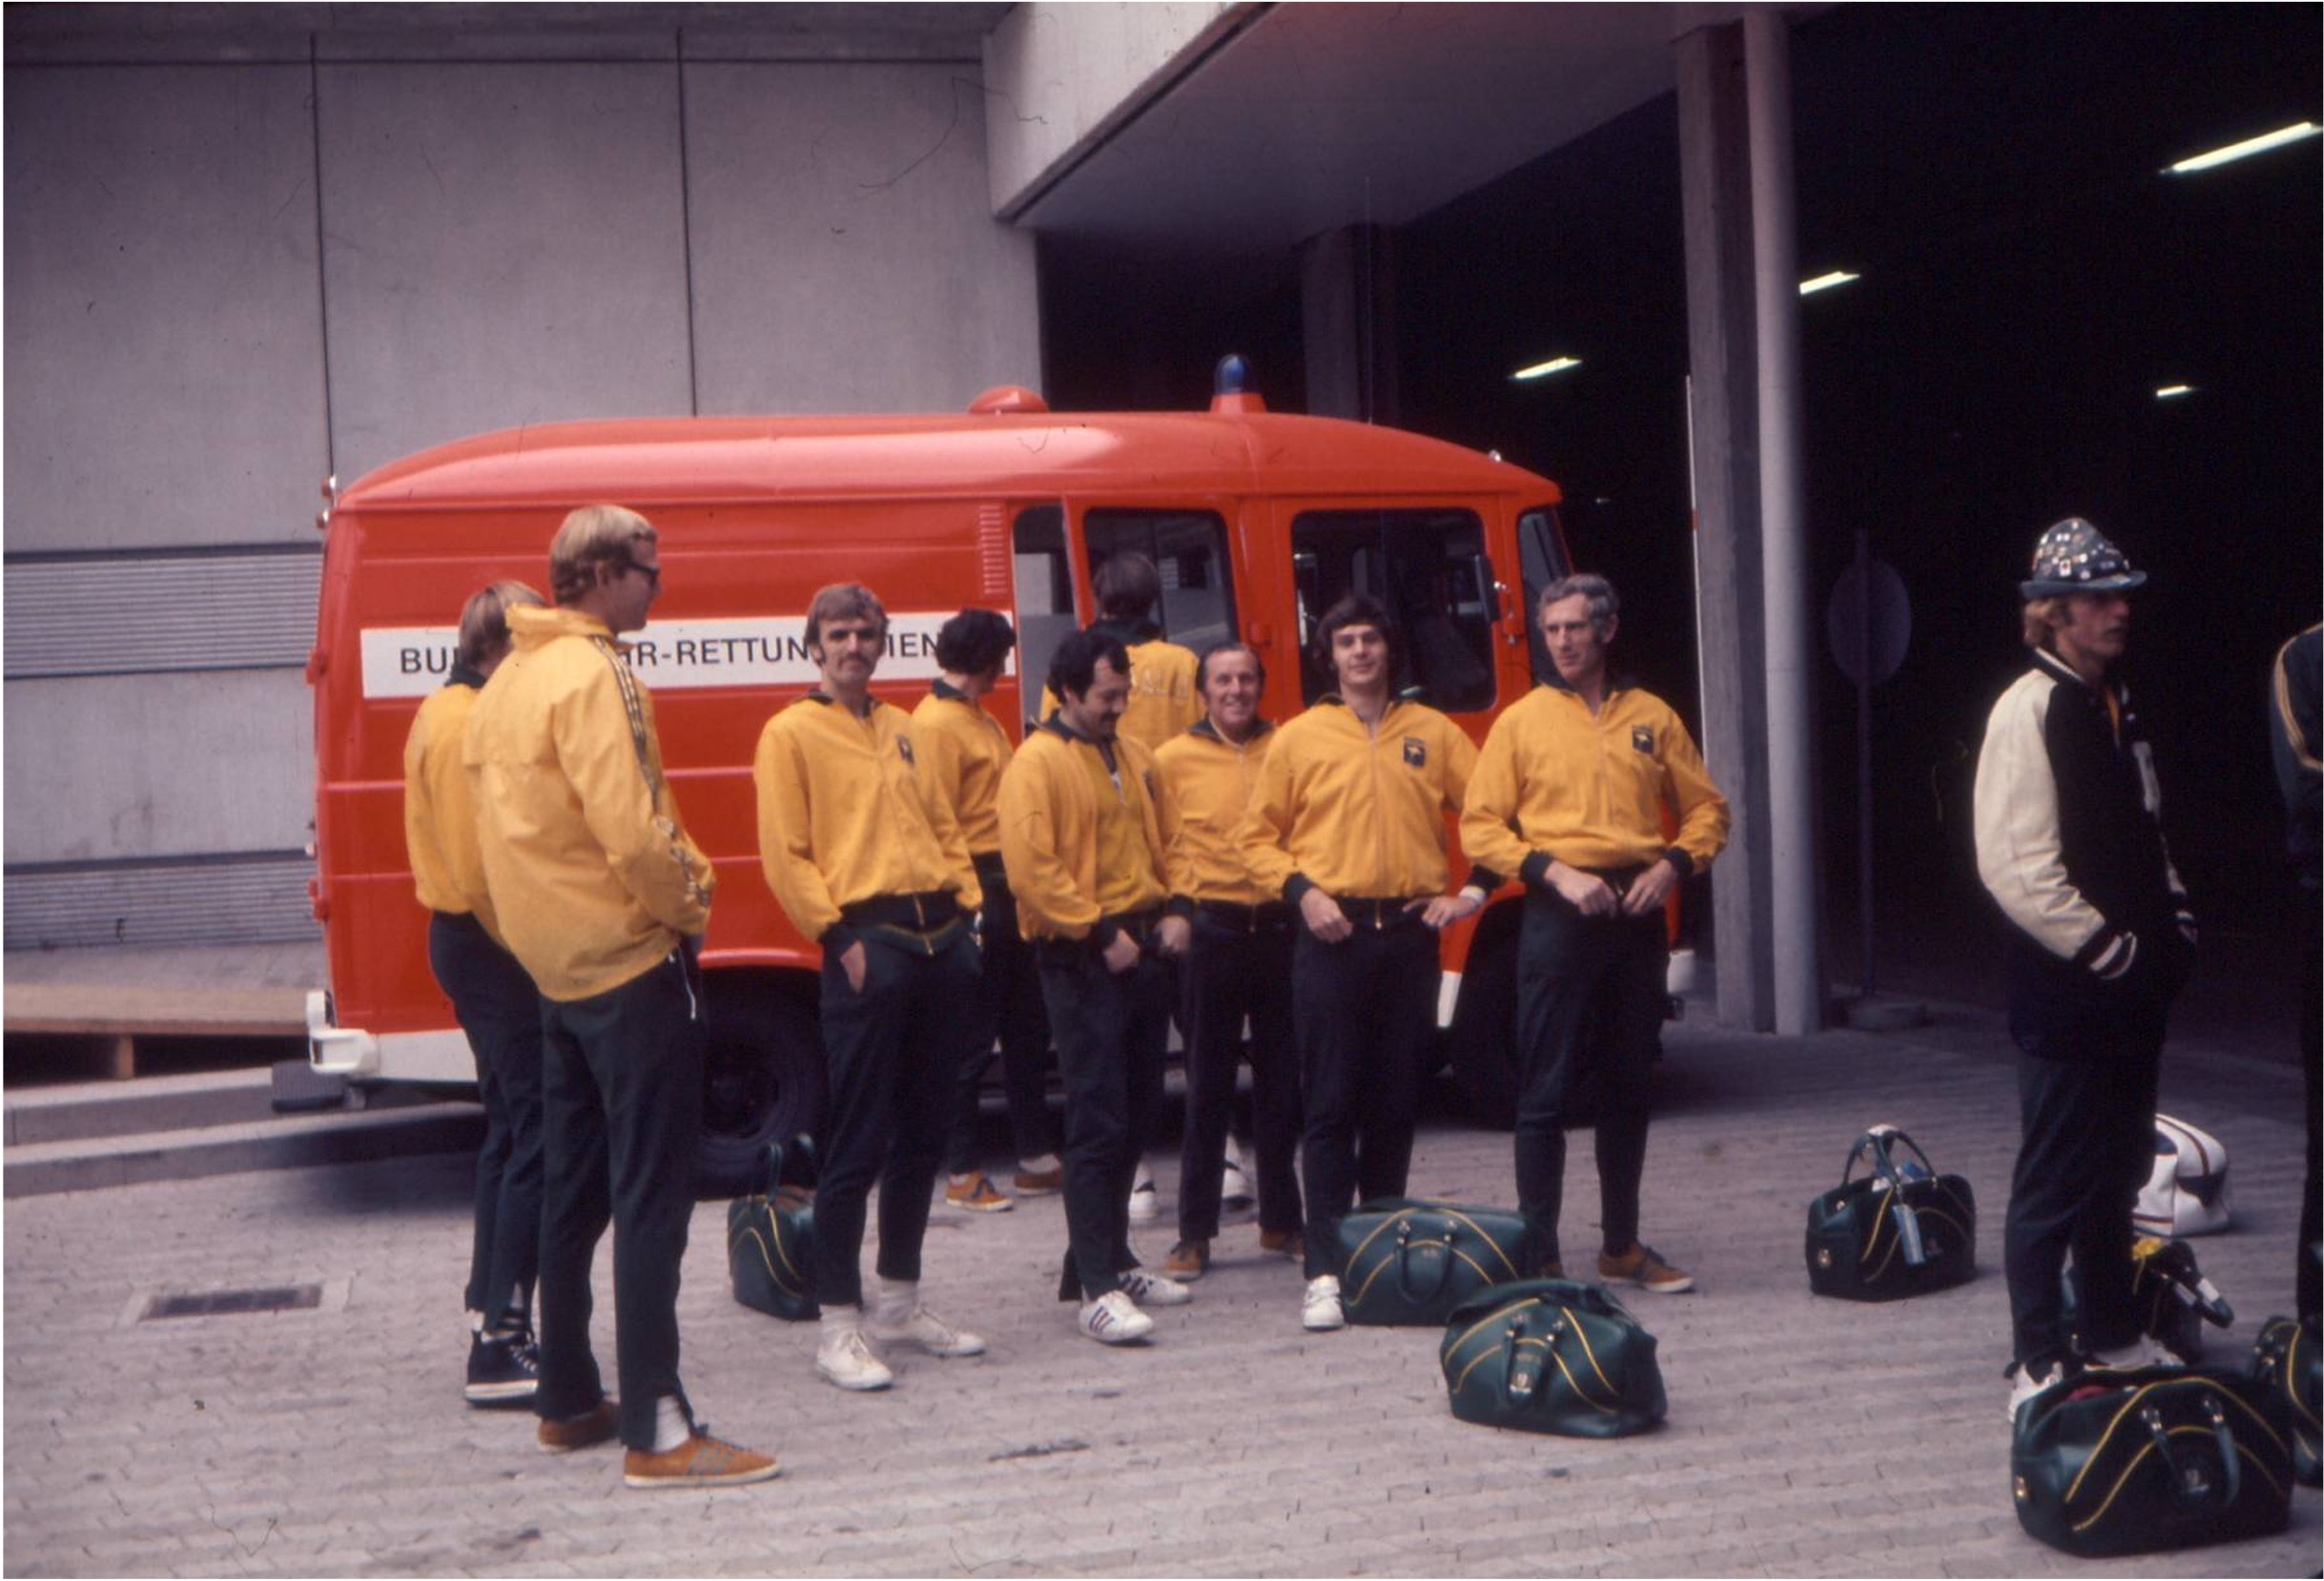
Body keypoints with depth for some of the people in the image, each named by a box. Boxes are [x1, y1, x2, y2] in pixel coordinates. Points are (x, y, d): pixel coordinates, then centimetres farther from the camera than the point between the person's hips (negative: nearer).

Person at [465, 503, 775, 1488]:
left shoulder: (509, 680, 14)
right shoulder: (589, 675, -16)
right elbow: (628, 827, -24)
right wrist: (686, 905, -9)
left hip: (557, 967, 9)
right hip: (629, 962, -9)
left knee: (575, 1188, 15)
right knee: (652, 1195, -7)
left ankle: (567, 1403, 23)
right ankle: (657, 1433, -6)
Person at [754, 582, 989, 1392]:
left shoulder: (903, 730, 19)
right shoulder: (791, 733, -1)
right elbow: (784, 854, -7)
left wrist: (968, 905, 9)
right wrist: (838, 934, -14)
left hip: (941, 937, 7)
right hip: (868, 943, -7)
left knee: (923, 1136, 12)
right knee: (859, 1142, -6)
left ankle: (900, 1304, 23)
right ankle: (840, 1326, 0)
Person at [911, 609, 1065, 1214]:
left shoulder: (979, 720, 17)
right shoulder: (936, 724, -13)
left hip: (1006, 891, 10)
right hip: (972, 892, -10)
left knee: (1026, 1028, 14)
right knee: (972, 1039, -2)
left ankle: (1037, 1160, 23)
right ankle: (962, 1175, 7)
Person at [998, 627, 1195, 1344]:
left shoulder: (1131, 756, 15)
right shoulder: (1038, 763, -10)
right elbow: (1031, 868, -18)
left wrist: (1172, 910, 7)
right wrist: (1099, 933, -17)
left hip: (1140, 954, 8)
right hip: (1081, 962, -8)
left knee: (1138, 1115, 13)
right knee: (1097, 1123, -9)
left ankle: (1112, 1258, 25)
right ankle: (1096, 1288, -8)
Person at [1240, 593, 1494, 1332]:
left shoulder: (1433, 733, 10)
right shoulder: (1300, 738, 5)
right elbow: (1259, 835, 7)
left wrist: (1475, 889, 2)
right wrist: (1300, 890, -7)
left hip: (1411, 932, 2)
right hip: (1334, 934, -2)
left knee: (1396, 1101, 8)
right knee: (1331, 1104, -5)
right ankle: (1325, 1270, -7)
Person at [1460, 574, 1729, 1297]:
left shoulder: (1652, 718, 10)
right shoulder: (1521, 722, 3)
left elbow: (1706, 810, 13)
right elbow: (1480, 827, -2)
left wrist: (1671, 865, -6)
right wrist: (1556, 872, -14)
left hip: (1638, 914, 3)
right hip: (1557, 916, -3)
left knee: (1630, 1088, 12)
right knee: (1545, 1092, -5)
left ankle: (1621, 1246, 23)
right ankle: (1539, 1256, -2)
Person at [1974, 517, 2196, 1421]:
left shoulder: (2115, 707, 14)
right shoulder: (2030, 710, -14)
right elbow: (2017, 867, -21)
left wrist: (2174, 927, 10)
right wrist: (2109, 950, -18)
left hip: (2133, 988, 9)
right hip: (2065, 993, -9)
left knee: (2117, 1169, 19)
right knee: (2054, 1184, -2)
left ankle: (2112, 1337, 33)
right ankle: (2039, 1364, 5)